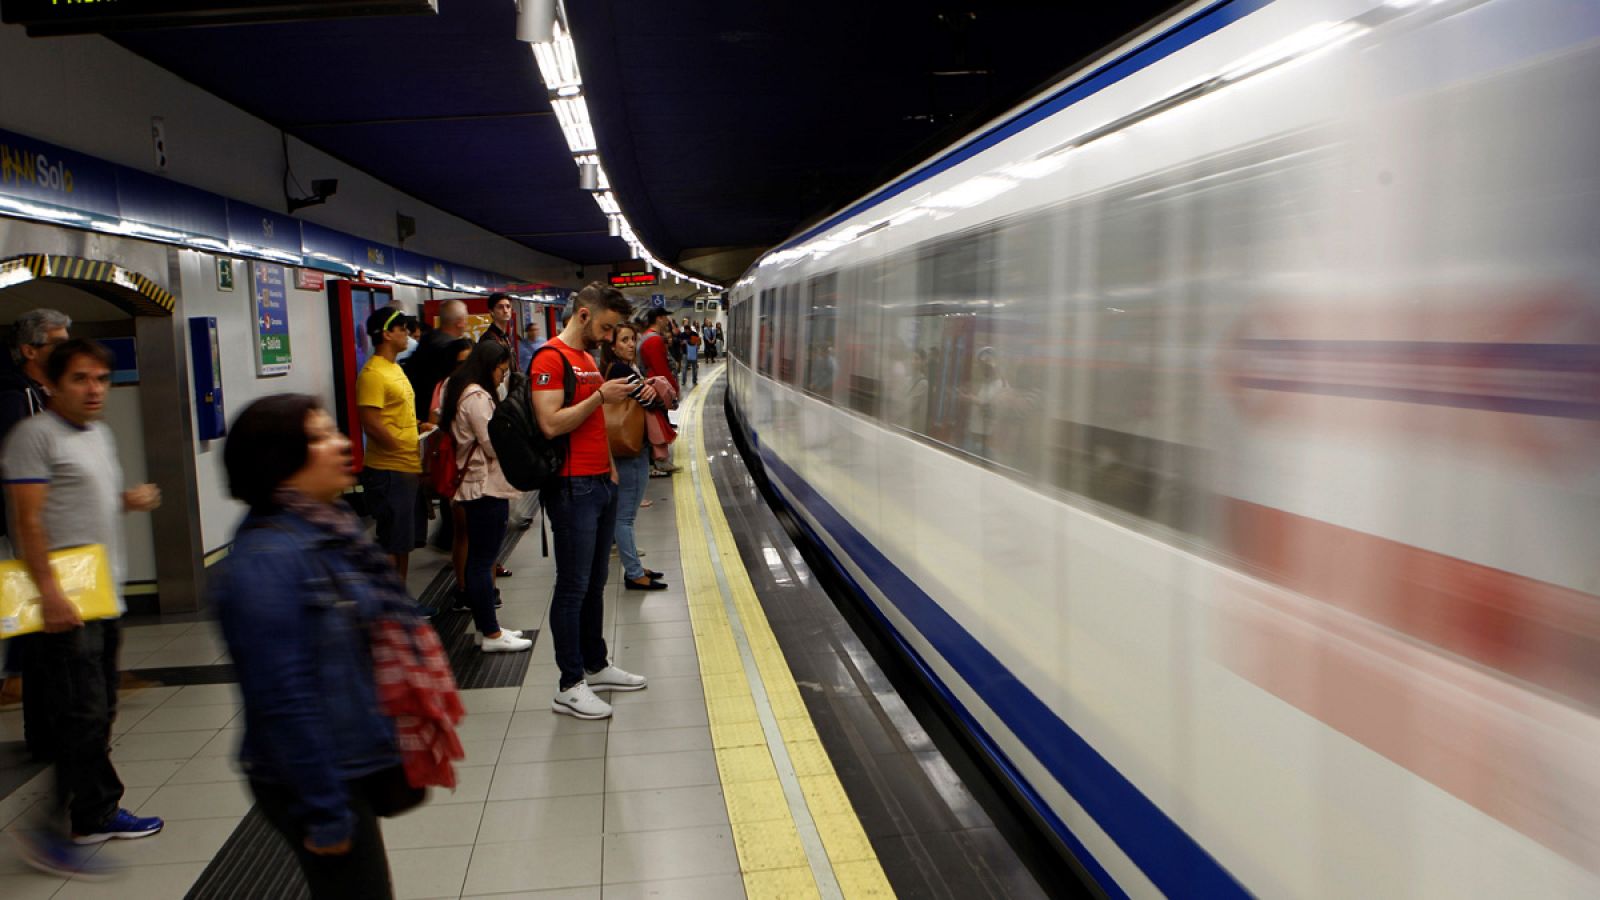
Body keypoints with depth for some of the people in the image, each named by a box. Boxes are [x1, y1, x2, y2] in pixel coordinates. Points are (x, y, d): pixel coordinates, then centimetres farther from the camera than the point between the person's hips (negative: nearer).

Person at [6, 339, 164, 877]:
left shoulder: (100, 433, 15)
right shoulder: (34, 435, -10)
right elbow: (28, 519, -17)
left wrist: (128, 500, 6)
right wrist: (49, 590, -23)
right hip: (64, 601, -8)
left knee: (99, 712, 14)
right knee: (82, 716, -7)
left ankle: (96, 814, 25)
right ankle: (59, 828, 4)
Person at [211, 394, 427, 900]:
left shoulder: (332, 528, 4)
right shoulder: (264, 560, -23)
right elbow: (283, 700, -24)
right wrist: (324, 813, -20)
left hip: (363, 763, 9)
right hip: (316, 780, -8)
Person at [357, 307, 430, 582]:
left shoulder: (394, 368, 15)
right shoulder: (373, 373, -16)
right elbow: (372, 425, -21)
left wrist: (418, 426, 9)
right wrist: (408, 450, -15)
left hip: (410, 469, 10)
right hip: (389, 472, -10)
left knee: (405, 542, 17)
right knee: (392, 546, -2)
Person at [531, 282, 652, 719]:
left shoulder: (588, 357, 17)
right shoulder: (550, 358, -12)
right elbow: (552, 424, -22)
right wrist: (601, 395, -18)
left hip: (601, 483, 9)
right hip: (572, 488, -9)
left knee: (595, 582, 16)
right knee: (573, 588, -2)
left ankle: (595, 666, 28)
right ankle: (570, 686, 7)